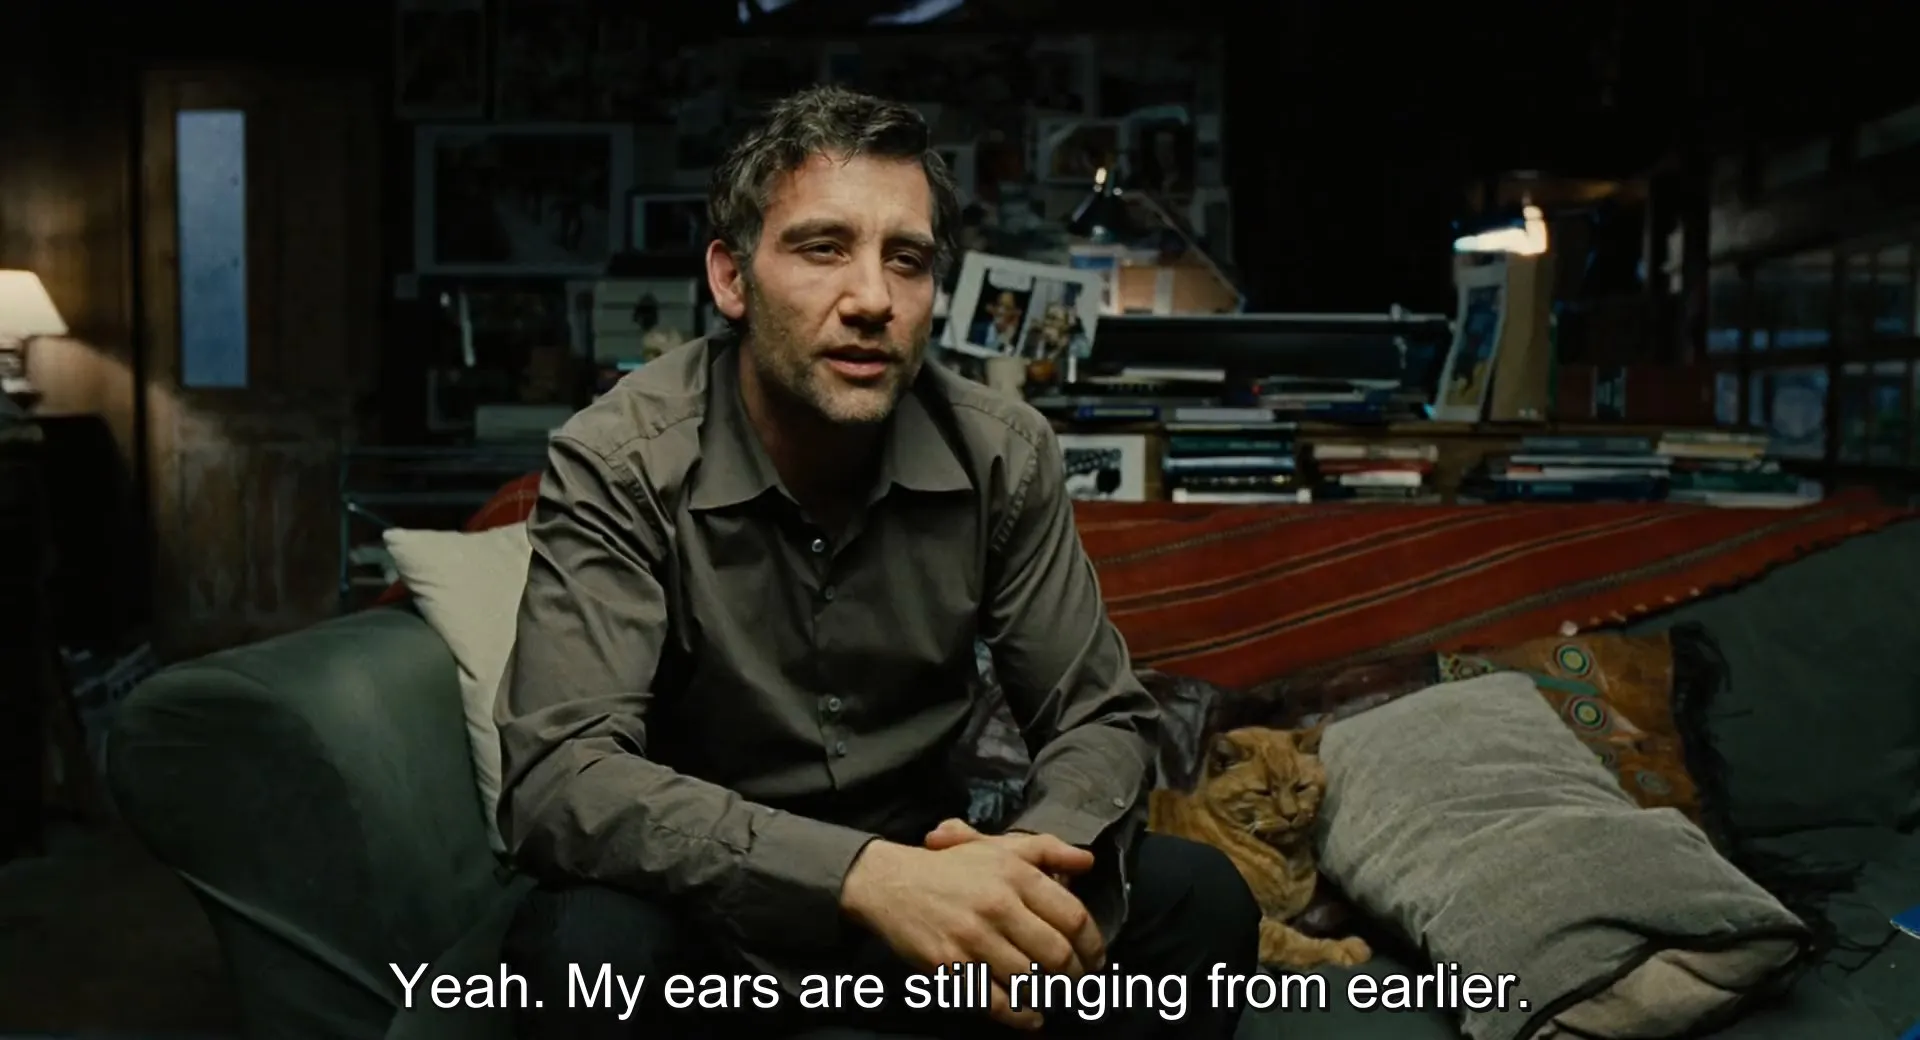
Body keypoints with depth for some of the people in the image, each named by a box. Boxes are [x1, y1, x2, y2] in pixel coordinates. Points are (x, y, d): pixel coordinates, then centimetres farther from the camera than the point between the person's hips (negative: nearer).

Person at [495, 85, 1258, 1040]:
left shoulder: (1004, 453, -9)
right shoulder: (617, 464, -19)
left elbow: (1102, 717, -5)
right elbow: (556, 777, -30)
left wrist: (1035, 864, -30)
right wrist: (866, 874, -43)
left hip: (918, 881, 3)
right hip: (713, 911, -2)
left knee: (1198, 898, -18)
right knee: (589, 946, -35)